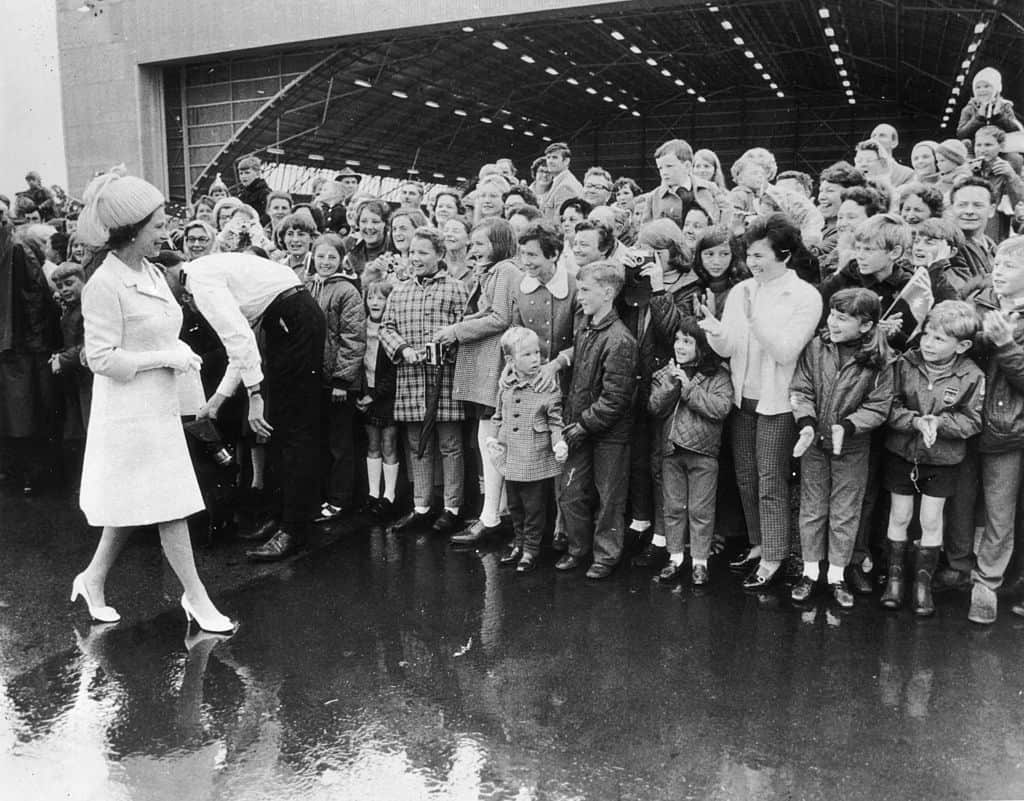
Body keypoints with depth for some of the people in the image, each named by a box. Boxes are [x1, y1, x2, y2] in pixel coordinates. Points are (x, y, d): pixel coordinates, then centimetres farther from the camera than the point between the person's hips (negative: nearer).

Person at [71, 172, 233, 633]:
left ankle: (92, 578, 34)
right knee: (170, 505, -1)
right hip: (129, 410, -8)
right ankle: (195, 596, 12)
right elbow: (102, 358, -18)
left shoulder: (151, 273, 8)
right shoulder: (105, 285, -17)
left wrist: (180, 353, -1)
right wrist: (165, 357, -17)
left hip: (158, 405, 8)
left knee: (134, 505, 17)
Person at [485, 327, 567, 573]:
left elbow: (556, 423, -7)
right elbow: (498, 418, 18)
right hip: (511, 461, 5)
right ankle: (518, 544, 36)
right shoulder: (506, 387, 4)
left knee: (534, 509, 6)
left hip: (537, 463, -5)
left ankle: (531, 550, 20)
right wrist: (492, 439, 6)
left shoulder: (549, 387, -11)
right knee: (515, 508, 18)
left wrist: (559, 444, -21)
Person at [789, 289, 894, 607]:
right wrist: (807, 423, -21)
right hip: (813, 442, 2)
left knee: (845, 512, 10)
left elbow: (878, 407, -11)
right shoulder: (816, 348, -9)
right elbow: (800, 391, -6)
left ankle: (837, 575, 26)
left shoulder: (878, 359, -14)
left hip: (852, 448, -2)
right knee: (812, 508, 13)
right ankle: (810, 571, 27)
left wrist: (847, 426, -24)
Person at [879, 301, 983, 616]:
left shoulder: (971, 376, -12)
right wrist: (916, 421, -27)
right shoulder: (905, 364, -11)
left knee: (931, 520, 8)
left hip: (942, 460, -1)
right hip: (901, 452, 1)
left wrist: (938, 422, -25)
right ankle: (895, 576, 27)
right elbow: (889, 407, -11)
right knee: (899, 515, 10)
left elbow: (972, 421, -10)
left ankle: (923, 582, 25)